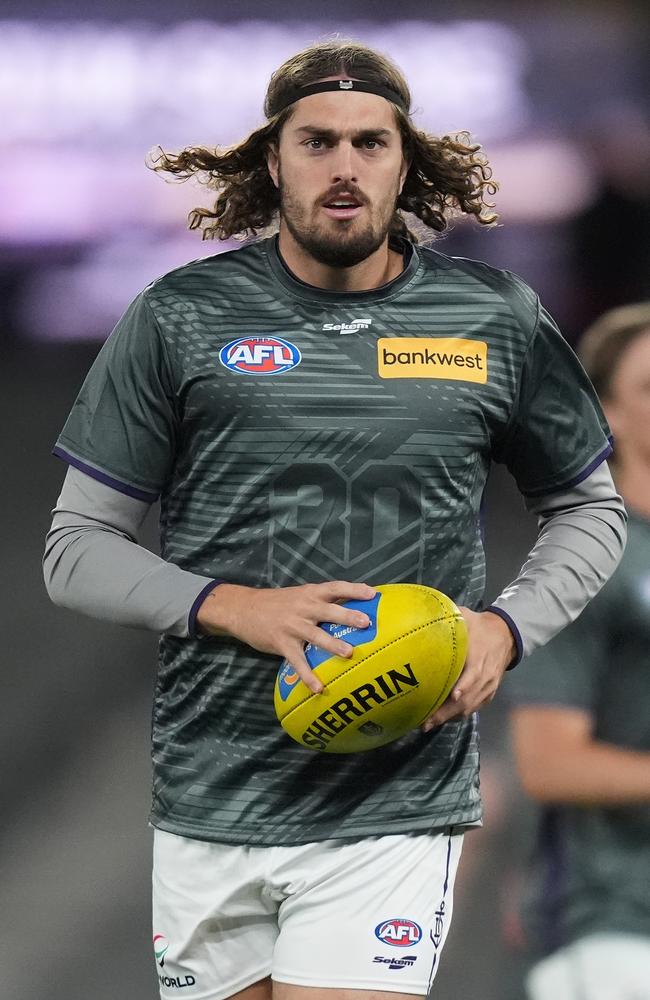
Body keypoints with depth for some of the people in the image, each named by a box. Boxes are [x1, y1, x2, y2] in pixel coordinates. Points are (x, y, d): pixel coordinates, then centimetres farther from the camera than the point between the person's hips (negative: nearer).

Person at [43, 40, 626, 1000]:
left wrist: (506, 629, 0)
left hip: (397, 810, -1)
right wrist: (234, 607, -12)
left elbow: (591, 510, 19)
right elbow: (75, 550, 4)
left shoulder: (499, 320, 5)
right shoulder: (179, 318, 2)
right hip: (207, 811, 1)